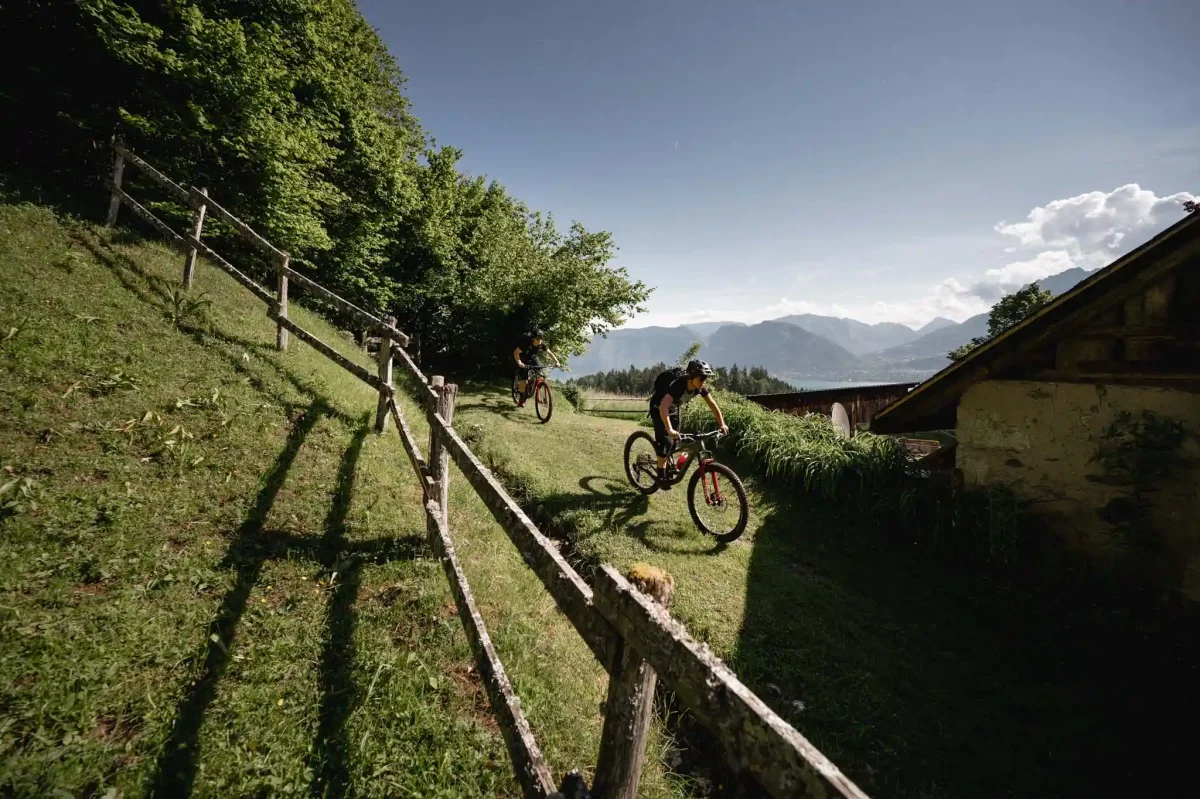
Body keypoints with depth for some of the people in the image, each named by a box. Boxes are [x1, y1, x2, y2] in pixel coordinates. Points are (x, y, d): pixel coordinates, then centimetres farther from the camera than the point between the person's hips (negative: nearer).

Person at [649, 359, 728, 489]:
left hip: (674, 409, 7)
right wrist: (669, 429, -61)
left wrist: (722, 424, -17)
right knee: (666, 440, -17)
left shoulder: (700, 388, -20)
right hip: (658, 408, -6)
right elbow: (663, 407, -51)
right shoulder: (678, 385, -39)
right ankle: (661, 475, -5)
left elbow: (713, 405, -10)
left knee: (674, 442, 5)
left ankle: (667, 465, 27)